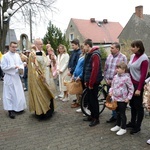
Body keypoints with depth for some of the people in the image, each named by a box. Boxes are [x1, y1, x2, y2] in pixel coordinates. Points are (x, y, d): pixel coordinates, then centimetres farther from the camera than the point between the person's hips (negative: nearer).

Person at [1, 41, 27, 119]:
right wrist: (13, 67, -18)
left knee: (19, 93, 10)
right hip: (9, 77, -5)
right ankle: (11, 110, 7)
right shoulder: (5, 56, -8)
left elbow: (21, 64, 12)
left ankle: (18, 108, 26)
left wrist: (20, 68, -10)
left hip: (17, 77, 5)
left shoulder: (17, 55, 8)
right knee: (10, 94, -1)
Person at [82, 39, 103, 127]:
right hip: (89, 81, 9)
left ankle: (96, 118, 12)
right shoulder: (89, 54, 14)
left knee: (93, 99, -1)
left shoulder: (95, 55, -17)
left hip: (93, 82, -9)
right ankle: (92, 115, 29)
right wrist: (86, 81, 15)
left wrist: (91, 83, -20)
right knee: (89, 99, 15)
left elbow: (95, 70, -22)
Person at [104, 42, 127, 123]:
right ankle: (114, 116, 29)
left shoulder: (123, 57, -8)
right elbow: (105, 69, 13)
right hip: (109, 82, 6)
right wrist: (106, 79, 2)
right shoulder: (109, 56, 10)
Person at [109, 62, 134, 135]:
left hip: (123, 100, -6)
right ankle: (118, 125, 36)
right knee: (117, 113, 19)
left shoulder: (126, 78, -16)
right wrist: (111, 91, 0)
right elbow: (112, 86, 16)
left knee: (122, 113, 5)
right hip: (115, 98, 6)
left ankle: (123, 128, 19)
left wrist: (128, 97, -12)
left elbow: (131, 89, -11)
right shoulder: (115, 77, 3)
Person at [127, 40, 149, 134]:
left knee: (138, 106, 5)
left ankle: (138, 126, 18)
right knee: (132, 104, 16)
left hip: (138, 84, -7)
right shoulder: (133, 56, 7)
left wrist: (139, 89, -17)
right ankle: (132, 122, 31)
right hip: (131, 83, 7)